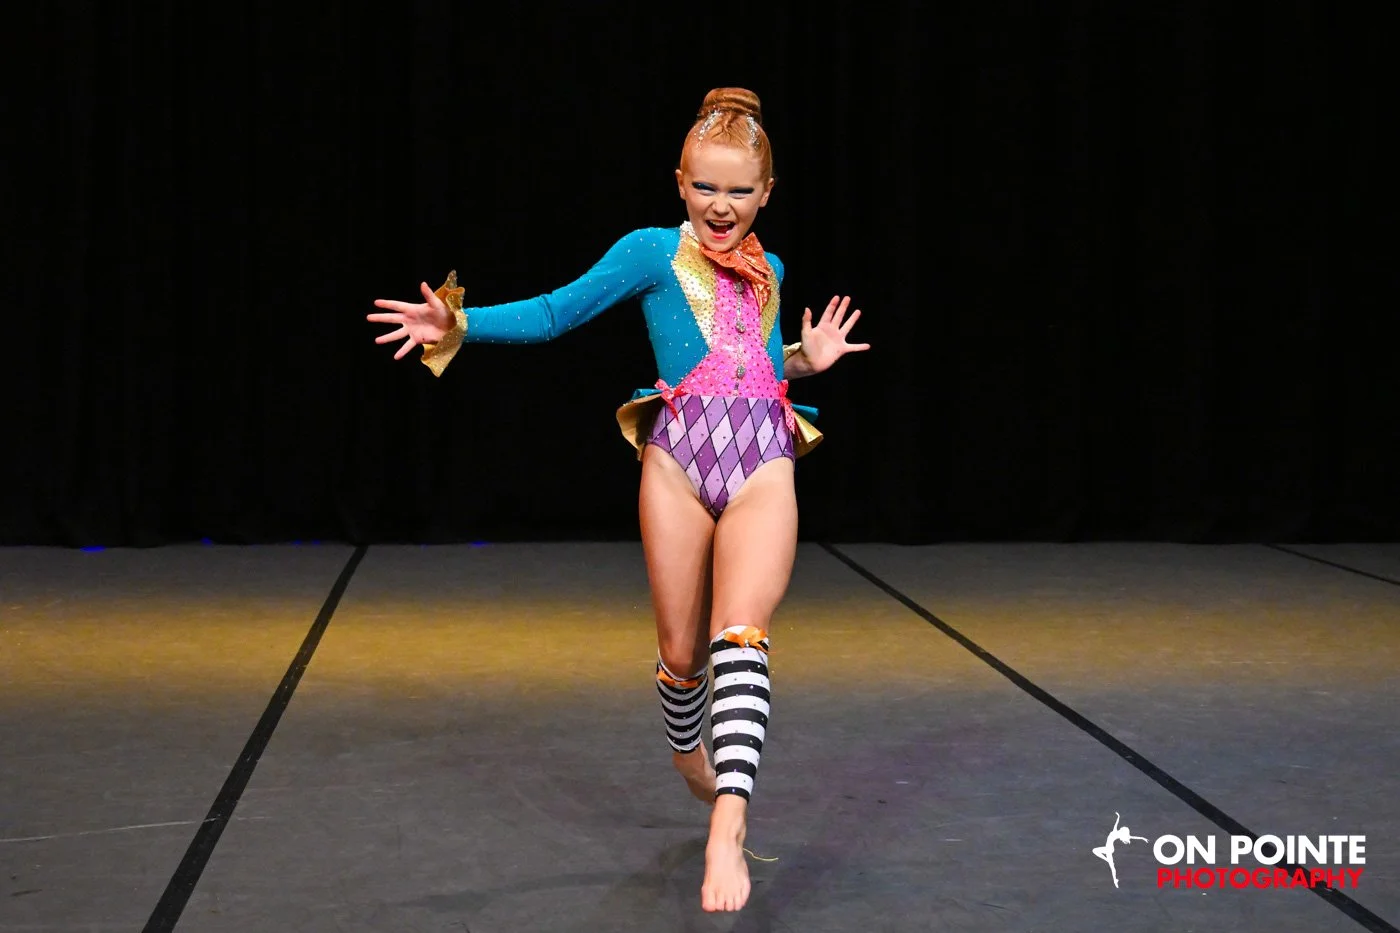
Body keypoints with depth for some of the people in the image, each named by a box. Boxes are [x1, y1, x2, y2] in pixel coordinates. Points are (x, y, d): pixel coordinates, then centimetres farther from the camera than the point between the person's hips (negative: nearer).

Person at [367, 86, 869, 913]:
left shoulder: (768, 270, 20)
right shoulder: (654, 253, 7)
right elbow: (555, 313, 3)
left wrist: (806, 359, 12)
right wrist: (459, 324, -7)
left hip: (763, 463, 2)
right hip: (678, 457, -2)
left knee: (740, 635, -18)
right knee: (681, 650, 5)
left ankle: (728, 831, -28)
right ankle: (689, 753, 38)